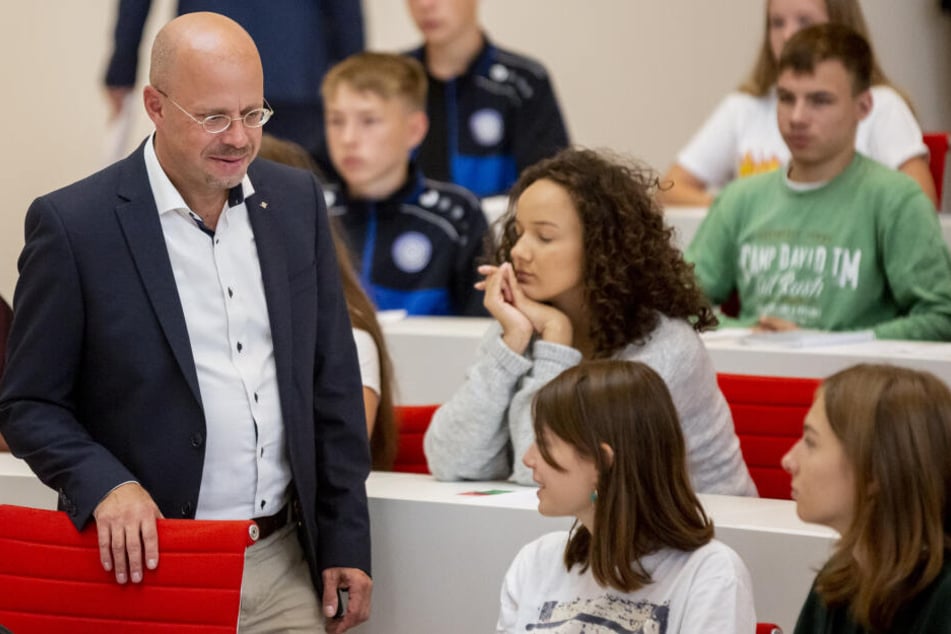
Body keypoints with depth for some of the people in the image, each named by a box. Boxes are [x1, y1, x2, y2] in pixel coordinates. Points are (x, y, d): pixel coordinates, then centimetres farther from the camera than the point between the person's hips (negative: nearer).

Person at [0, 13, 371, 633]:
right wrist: (105, 485, -21)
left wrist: (347, 542, 8)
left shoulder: (297, 200, 6)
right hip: (152, 567, -4)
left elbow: (333, 384, 10)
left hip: (289, 564, 4)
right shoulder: (72, 224, -8)